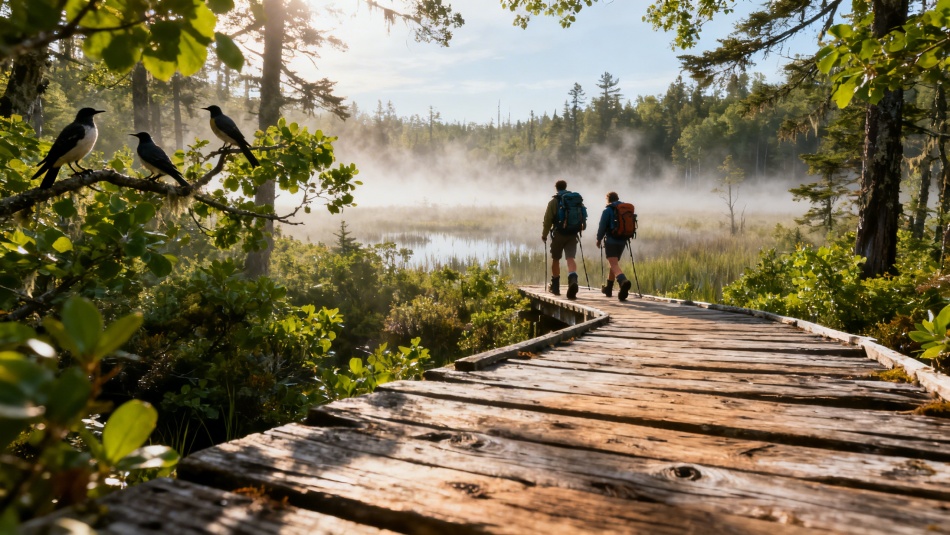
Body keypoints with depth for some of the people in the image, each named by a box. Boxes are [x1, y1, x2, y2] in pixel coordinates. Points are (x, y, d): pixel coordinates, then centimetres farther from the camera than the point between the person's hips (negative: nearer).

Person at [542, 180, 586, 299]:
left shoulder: (554, 201, -3)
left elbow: (548, 219, -5)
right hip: (573, 234, 3)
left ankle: (555, 286, 21)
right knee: (570, 258, -4)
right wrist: (579, 229, 21)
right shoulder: (578, 199, 10)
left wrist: (544, 234, 4)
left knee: (555, 259, 12)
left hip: (559, 234, -3)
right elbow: (583, 217, 9)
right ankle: (573, 280, -32)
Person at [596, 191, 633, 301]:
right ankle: (608, 288, 30)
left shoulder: (608, 210, -5)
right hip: (622, 241, 7)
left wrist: (599, 239, 4)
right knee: (614, 263, 20)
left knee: (614, 264, -14)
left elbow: (602, 226, -8)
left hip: (611, 241, -6)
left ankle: (624, 281, -42)